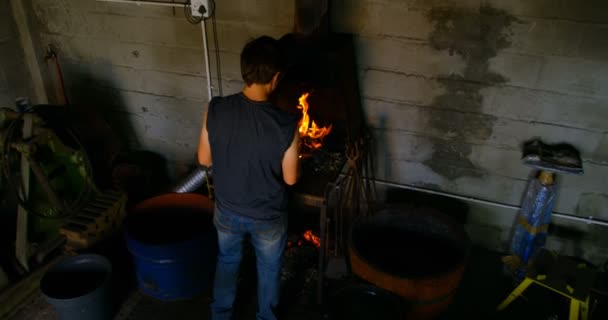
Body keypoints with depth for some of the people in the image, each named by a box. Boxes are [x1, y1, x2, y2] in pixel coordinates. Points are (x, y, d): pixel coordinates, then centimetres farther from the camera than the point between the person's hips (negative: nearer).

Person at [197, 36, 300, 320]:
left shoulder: (215, 109, -21)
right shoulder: (286, 125, -29)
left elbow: (204, 159, -7)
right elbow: (290, 178, -14)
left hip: (227, 210, 3)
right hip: (268, 216, -2)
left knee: (227, 261, 31)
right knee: (269, 268, 26)